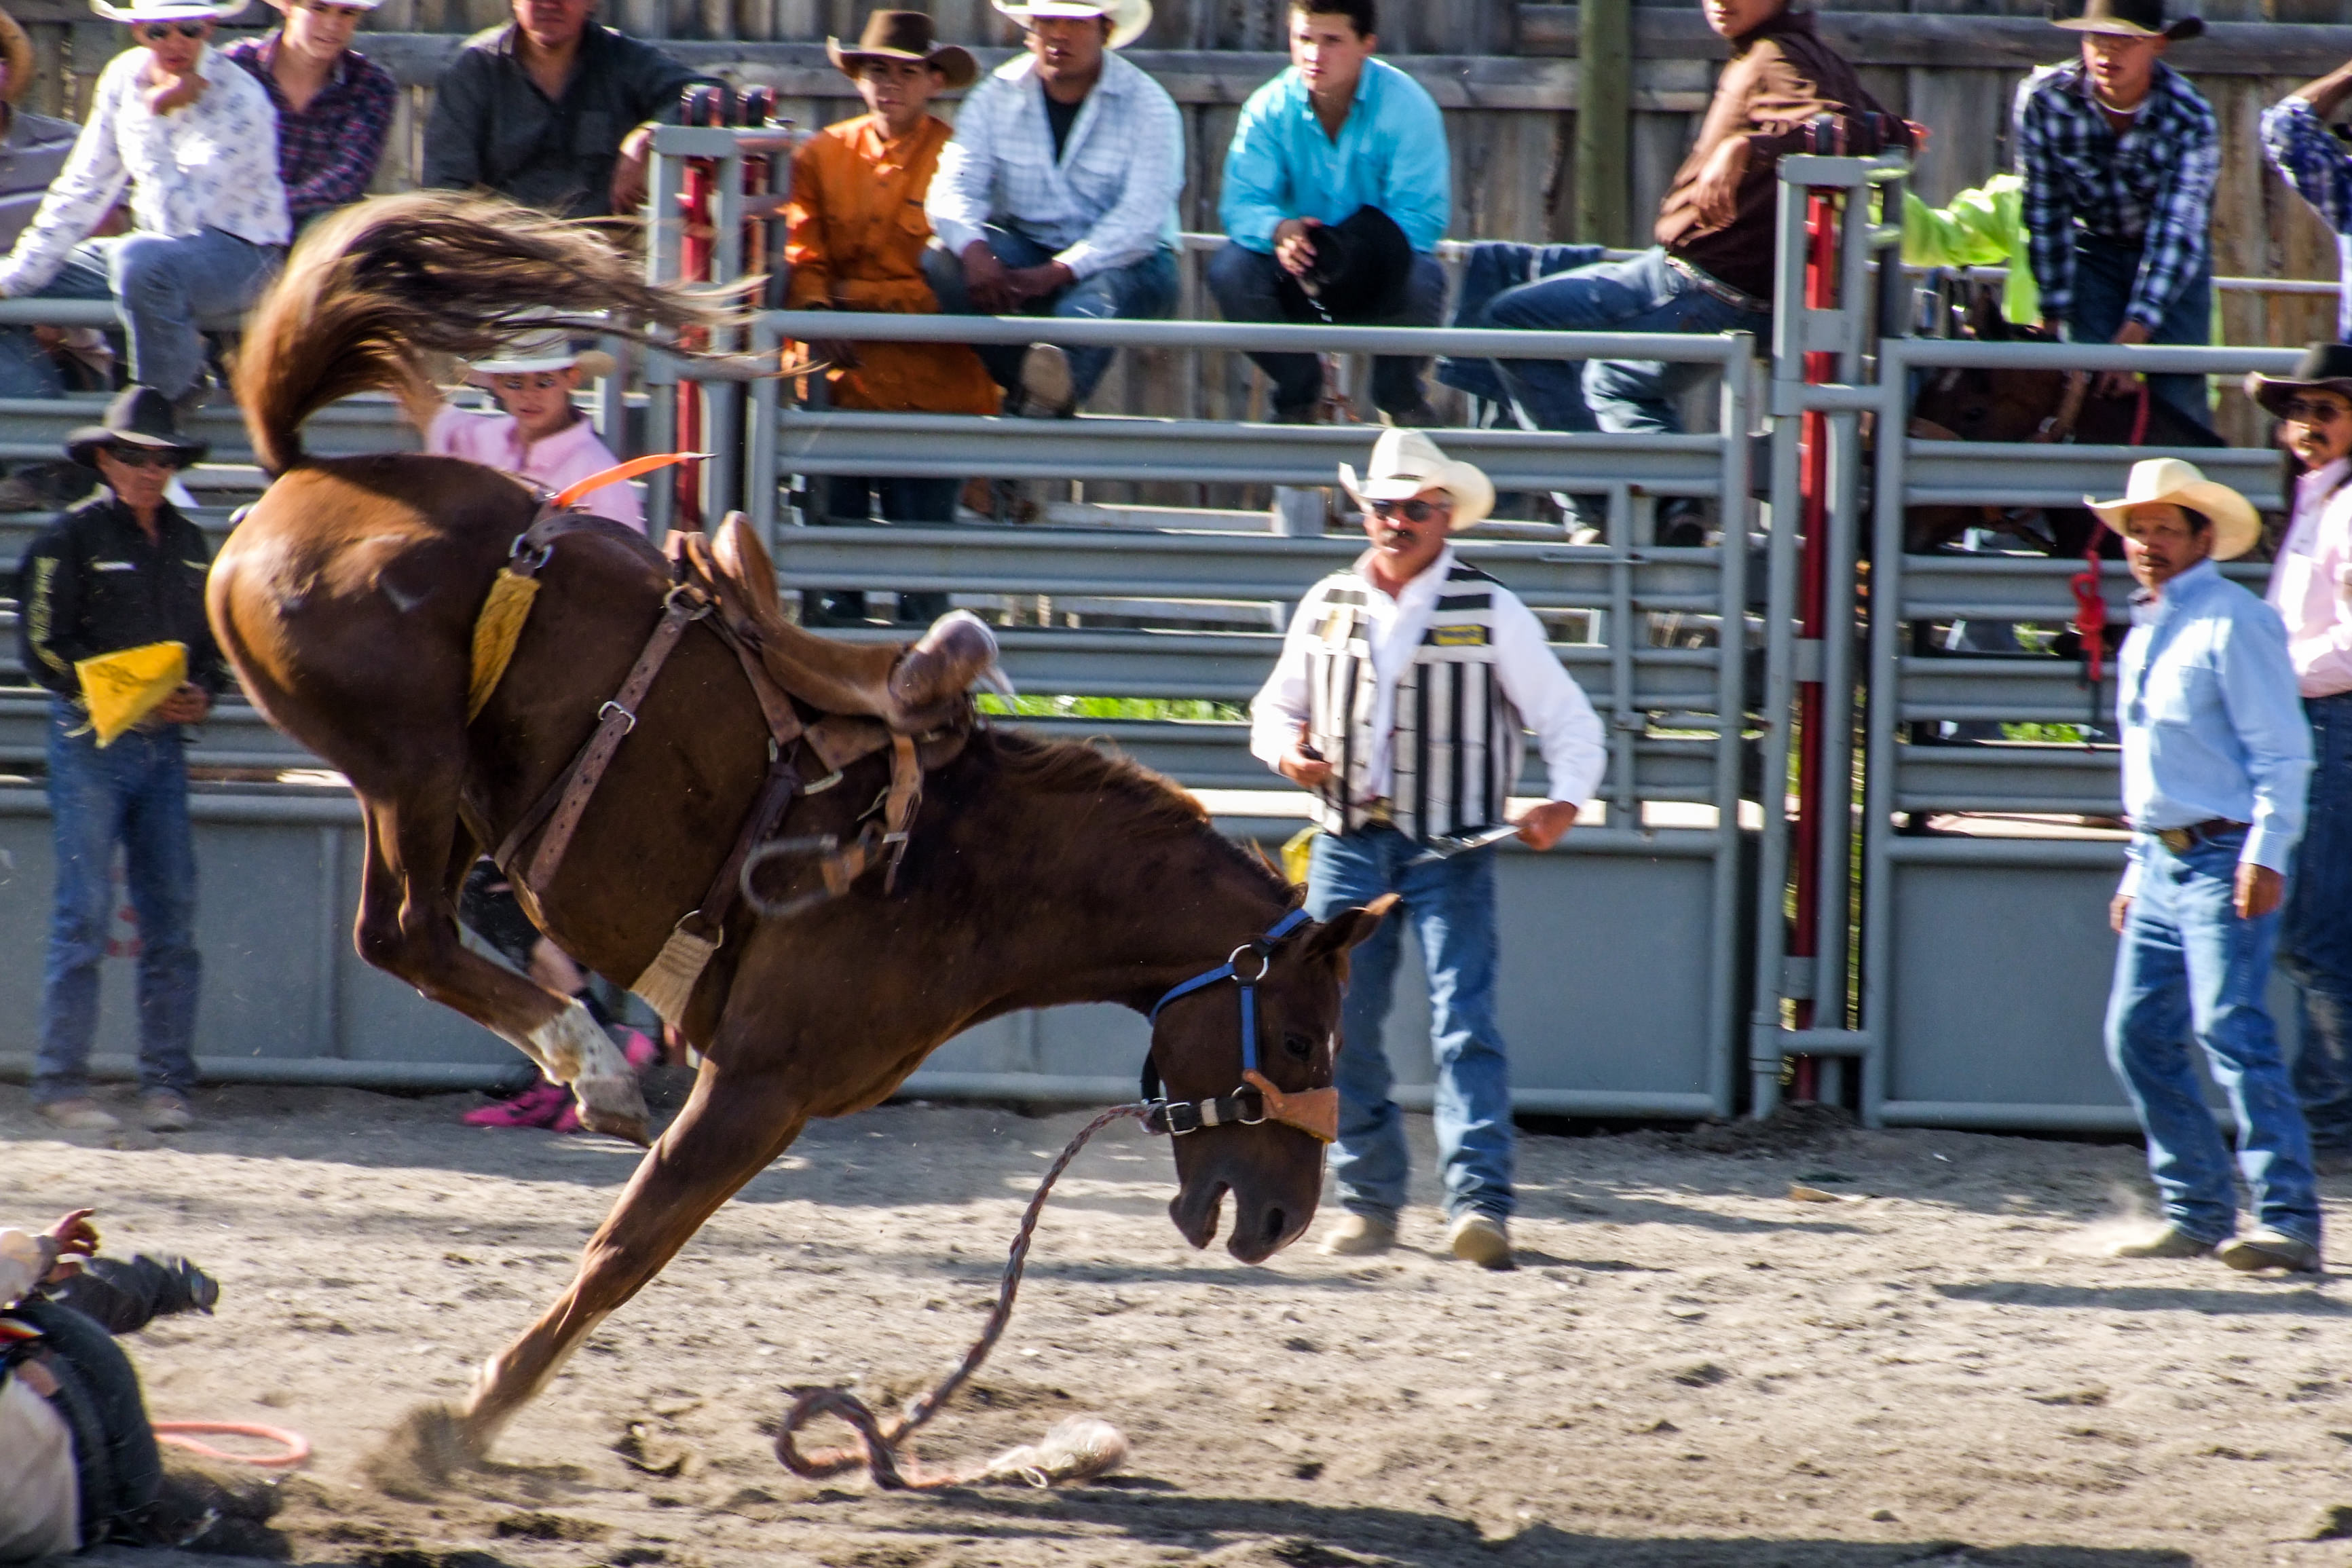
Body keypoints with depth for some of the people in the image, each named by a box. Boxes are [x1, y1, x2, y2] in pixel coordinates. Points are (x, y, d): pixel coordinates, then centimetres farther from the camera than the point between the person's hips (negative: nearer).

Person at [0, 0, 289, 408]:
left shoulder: (240, 102, -22)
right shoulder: (126, 76, -2)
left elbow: (177, 221, -28)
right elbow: (83, 191, 7)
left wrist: (154, 117, -27)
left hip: (238, 252, -7)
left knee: (141, 259, -40)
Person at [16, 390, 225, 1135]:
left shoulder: (188, 544, 14)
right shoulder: (73, 538, -4)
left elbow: (215, 639, 21)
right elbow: (43, 645, -9)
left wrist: (202, 693, -1)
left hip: (165, 744, 5)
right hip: (91, 742, -5)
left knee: (173, 912, 2)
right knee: (86, 912, -6)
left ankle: (167, 1081, 7)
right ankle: (61, 1081, -2)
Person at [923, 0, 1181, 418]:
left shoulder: (1148, 105, -8)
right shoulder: (997, 97, 3)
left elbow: (1142, 215, -19)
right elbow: (954, 189, -8)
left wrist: (1055, 273, -32)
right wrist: (974, 251, -32)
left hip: (1118, 258, -4)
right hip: (1026, 248, 4)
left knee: (1105, 288, -39)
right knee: (943, 259, -23)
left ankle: (1064, 378, -68)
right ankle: (1025, 385, -31)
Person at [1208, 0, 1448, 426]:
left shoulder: (1407, 106, -16)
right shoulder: (1270, 107, -7)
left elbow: (1423, 217, -21)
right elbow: (1242, 204, -13)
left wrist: (1350, 251, -38)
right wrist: (1278, 230, -38)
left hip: (1378, 278, -2)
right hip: (1303, 267, 2)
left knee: (1417, 278, -36)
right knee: (1230, 271, -26)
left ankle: (1400, 394, -2)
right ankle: (1297, 391, 2)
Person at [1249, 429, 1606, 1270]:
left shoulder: (1492, 614, -2)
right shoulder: (1326, 607, 9)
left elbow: (1570, 721, 0)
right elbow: (1275, 705, 19)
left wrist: (1564, 801, -19)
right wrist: (1285, 748, -5)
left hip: (1450, 852, -4)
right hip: (1349, 845, 4)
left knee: (1463, 1020, -14)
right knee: (1339, 1028, 6)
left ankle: (1480, 1201, -20)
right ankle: (1368, 1199, 17)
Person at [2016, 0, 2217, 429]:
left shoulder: (2190, 119, -29)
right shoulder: (2045, 99, -24)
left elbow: (2177, 233, -32)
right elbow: (2045, 213, -18)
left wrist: (2132, 338, -40)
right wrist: (2053, 318, -18)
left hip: (2177, 260, -1)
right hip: (2093, 246, 1)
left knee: (2177, 395, -12)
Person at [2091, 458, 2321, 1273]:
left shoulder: (2233, 623, -9)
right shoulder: (2144, 634, 18)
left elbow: (2280, 752, -14)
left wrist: (2265, 854, -22)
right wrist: (2137, 873, 24)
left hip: (2225, 857, -9)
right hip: (2161, 860, 9)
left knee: (2231, 1029, -17)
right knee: (2138, 1036, 7)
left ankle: (2290, 1220, -20)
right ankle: (2197, 1212, 16)